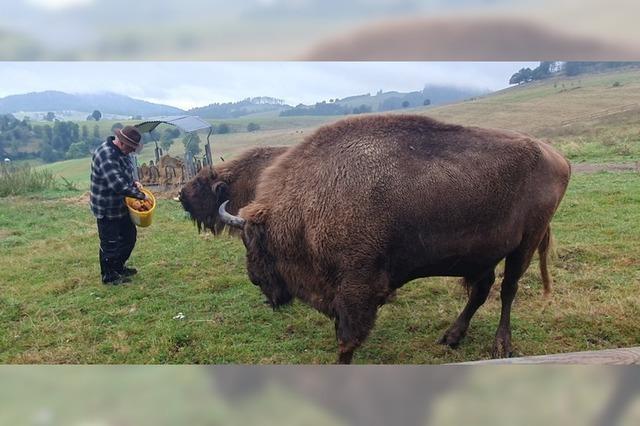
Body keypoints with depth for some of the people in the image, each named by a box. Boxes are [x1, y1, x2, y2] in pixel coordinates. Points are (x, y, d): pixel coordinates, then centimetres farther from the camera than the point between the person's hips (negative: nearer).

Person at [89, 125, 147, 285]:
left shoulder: (121, 151, 3)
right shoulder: (106, 155, -28)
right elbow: (118, 185, -35)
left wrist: (134, 183, 0)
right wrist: (140, 195, -27)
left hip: (121, 205, 10)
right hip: (107, 208, -10)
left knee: (129, 235, 20)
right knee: (110, 243, 4)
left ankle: (118, 267, 39)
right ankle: (108, 276, 23)